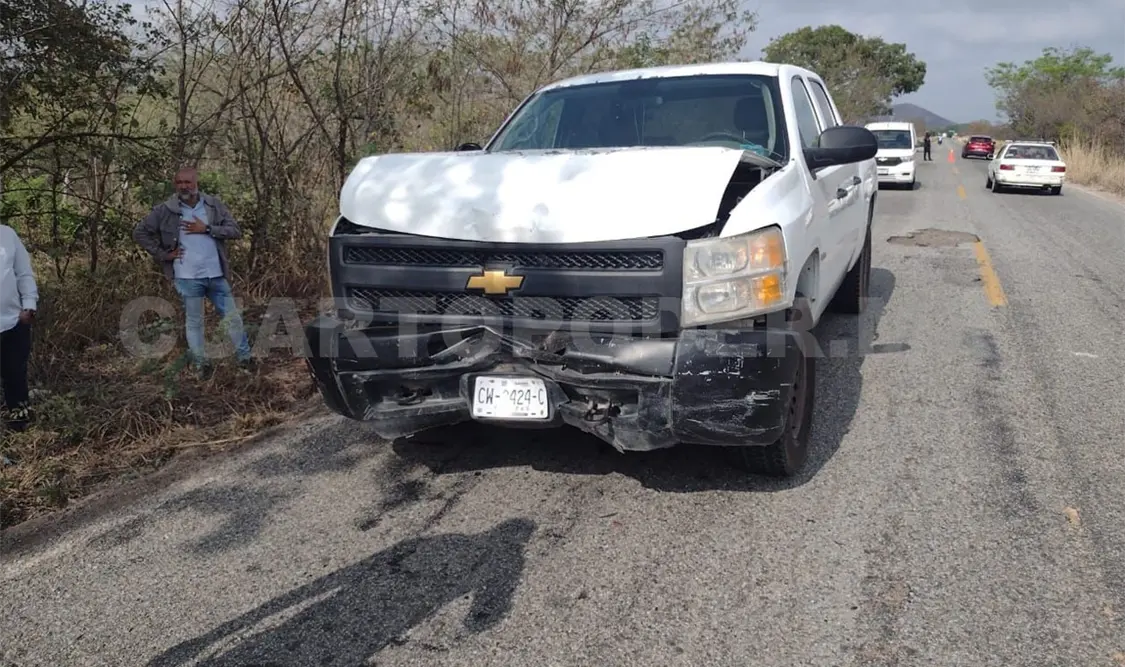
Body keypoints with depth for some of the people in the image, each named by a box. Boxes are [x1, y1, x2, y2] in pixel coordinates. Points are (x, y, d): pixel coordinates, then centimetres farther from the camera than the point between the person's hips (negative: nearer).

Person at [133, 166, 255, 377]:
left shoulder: (214, 205, 0)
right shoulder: (165, 210, -4)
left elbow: (235, 231, -5)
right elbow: (139, 233, 1)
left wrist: (206, 229, -16)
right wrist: (163, 254, -5)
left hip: (216, 274, 2)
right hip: (187, 277, -2)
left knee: (232, 317, 10)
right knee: (194, 322, 9)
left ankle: (245, 357, 23)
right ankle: (201, 363, 20)